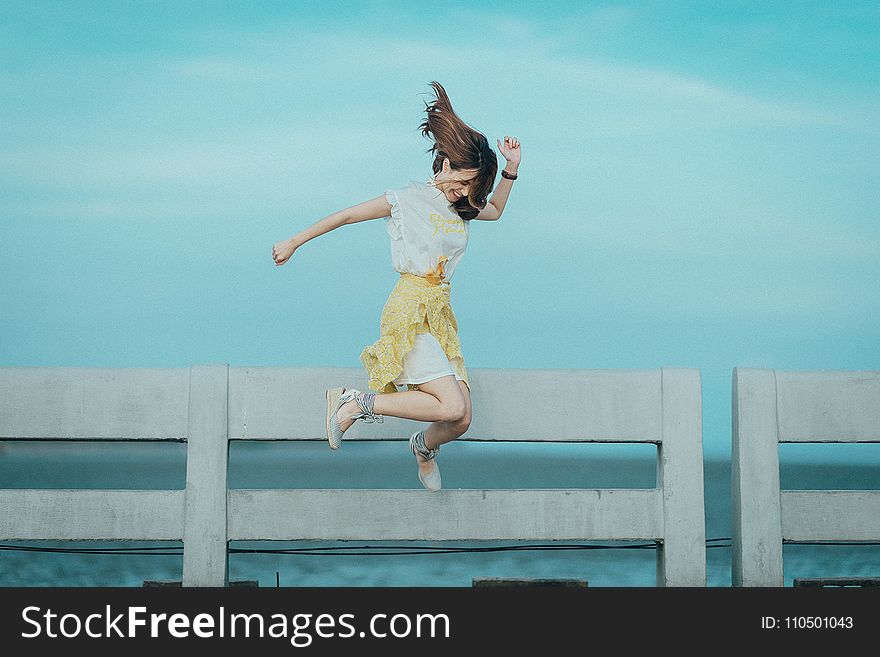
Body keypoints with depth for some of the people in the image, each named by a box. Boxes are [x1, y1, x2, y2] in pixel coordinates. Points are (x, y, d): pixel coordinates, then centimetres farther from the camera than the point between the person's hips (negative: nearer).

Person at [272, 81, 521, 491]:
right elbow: (346, 215, 2)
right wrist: (294, 243, 7)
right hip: (409, 313, -7)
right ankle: (354, 403, -12)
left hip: (440, 316, 7)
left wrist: (511, 170, 18)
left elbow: (495, 210, 36)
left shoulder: (462, 207, 15)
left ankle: (424, 447, 33)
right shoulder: (409, 199, -4)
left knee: (459, 422, -3)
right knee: (452, 406, -24)